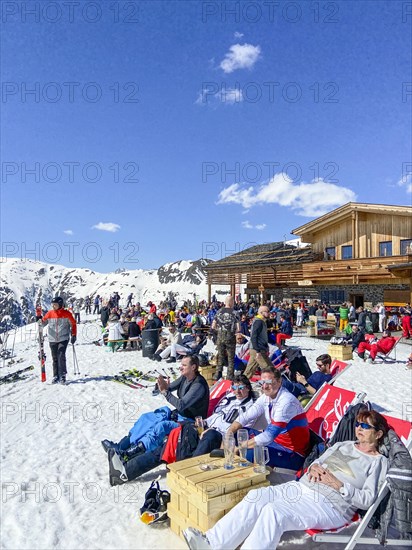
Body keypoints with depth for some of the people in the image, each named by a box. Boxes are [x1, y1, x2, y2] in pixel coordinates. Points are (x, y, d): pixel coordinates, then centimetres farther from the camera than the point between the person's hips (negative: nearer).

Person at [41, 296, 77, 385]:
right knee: (55, 358, 7)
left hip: (63, 339, -3)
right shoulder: (49, 313, 5)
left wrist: (73, 335, 0)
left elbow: (73, 324, 5)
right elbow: (43, 322, 11)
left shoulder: (66, 314, -2)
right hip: (52, 340, 3)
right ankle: (56, 376, 16)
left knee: (61, 356, -13)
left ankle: (62, 375, -6)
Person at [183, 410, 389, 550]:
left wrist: (339, 485, -14)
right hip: (301, 487, 7)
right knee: (255, 497, -17)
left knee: (273, 511, -31)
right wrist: (314, 467, 1)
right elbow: (316, 462, 24)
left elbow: (367, 500, -5)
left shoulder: (379, 462, 4)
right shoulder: (343, 445, 22)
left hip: (330, 504, -7)